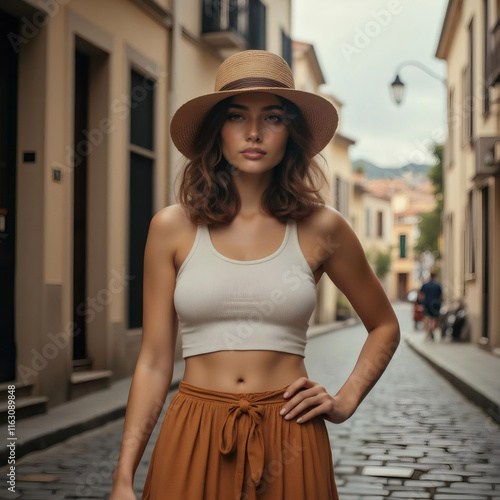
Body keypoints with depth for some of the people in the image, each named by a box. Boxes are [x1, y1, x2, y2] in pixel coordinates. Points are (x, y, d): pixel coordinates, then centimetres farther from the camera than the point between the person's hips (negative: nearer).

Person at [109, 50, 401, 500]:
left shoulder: (320, 228, -1)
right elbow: (154, 362, 0)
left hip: (289, 443, 1)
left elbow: (384, 327, 15)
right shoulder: (174, 227, -1)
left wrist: (345, 403, 3)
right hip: (194, 443, 0)